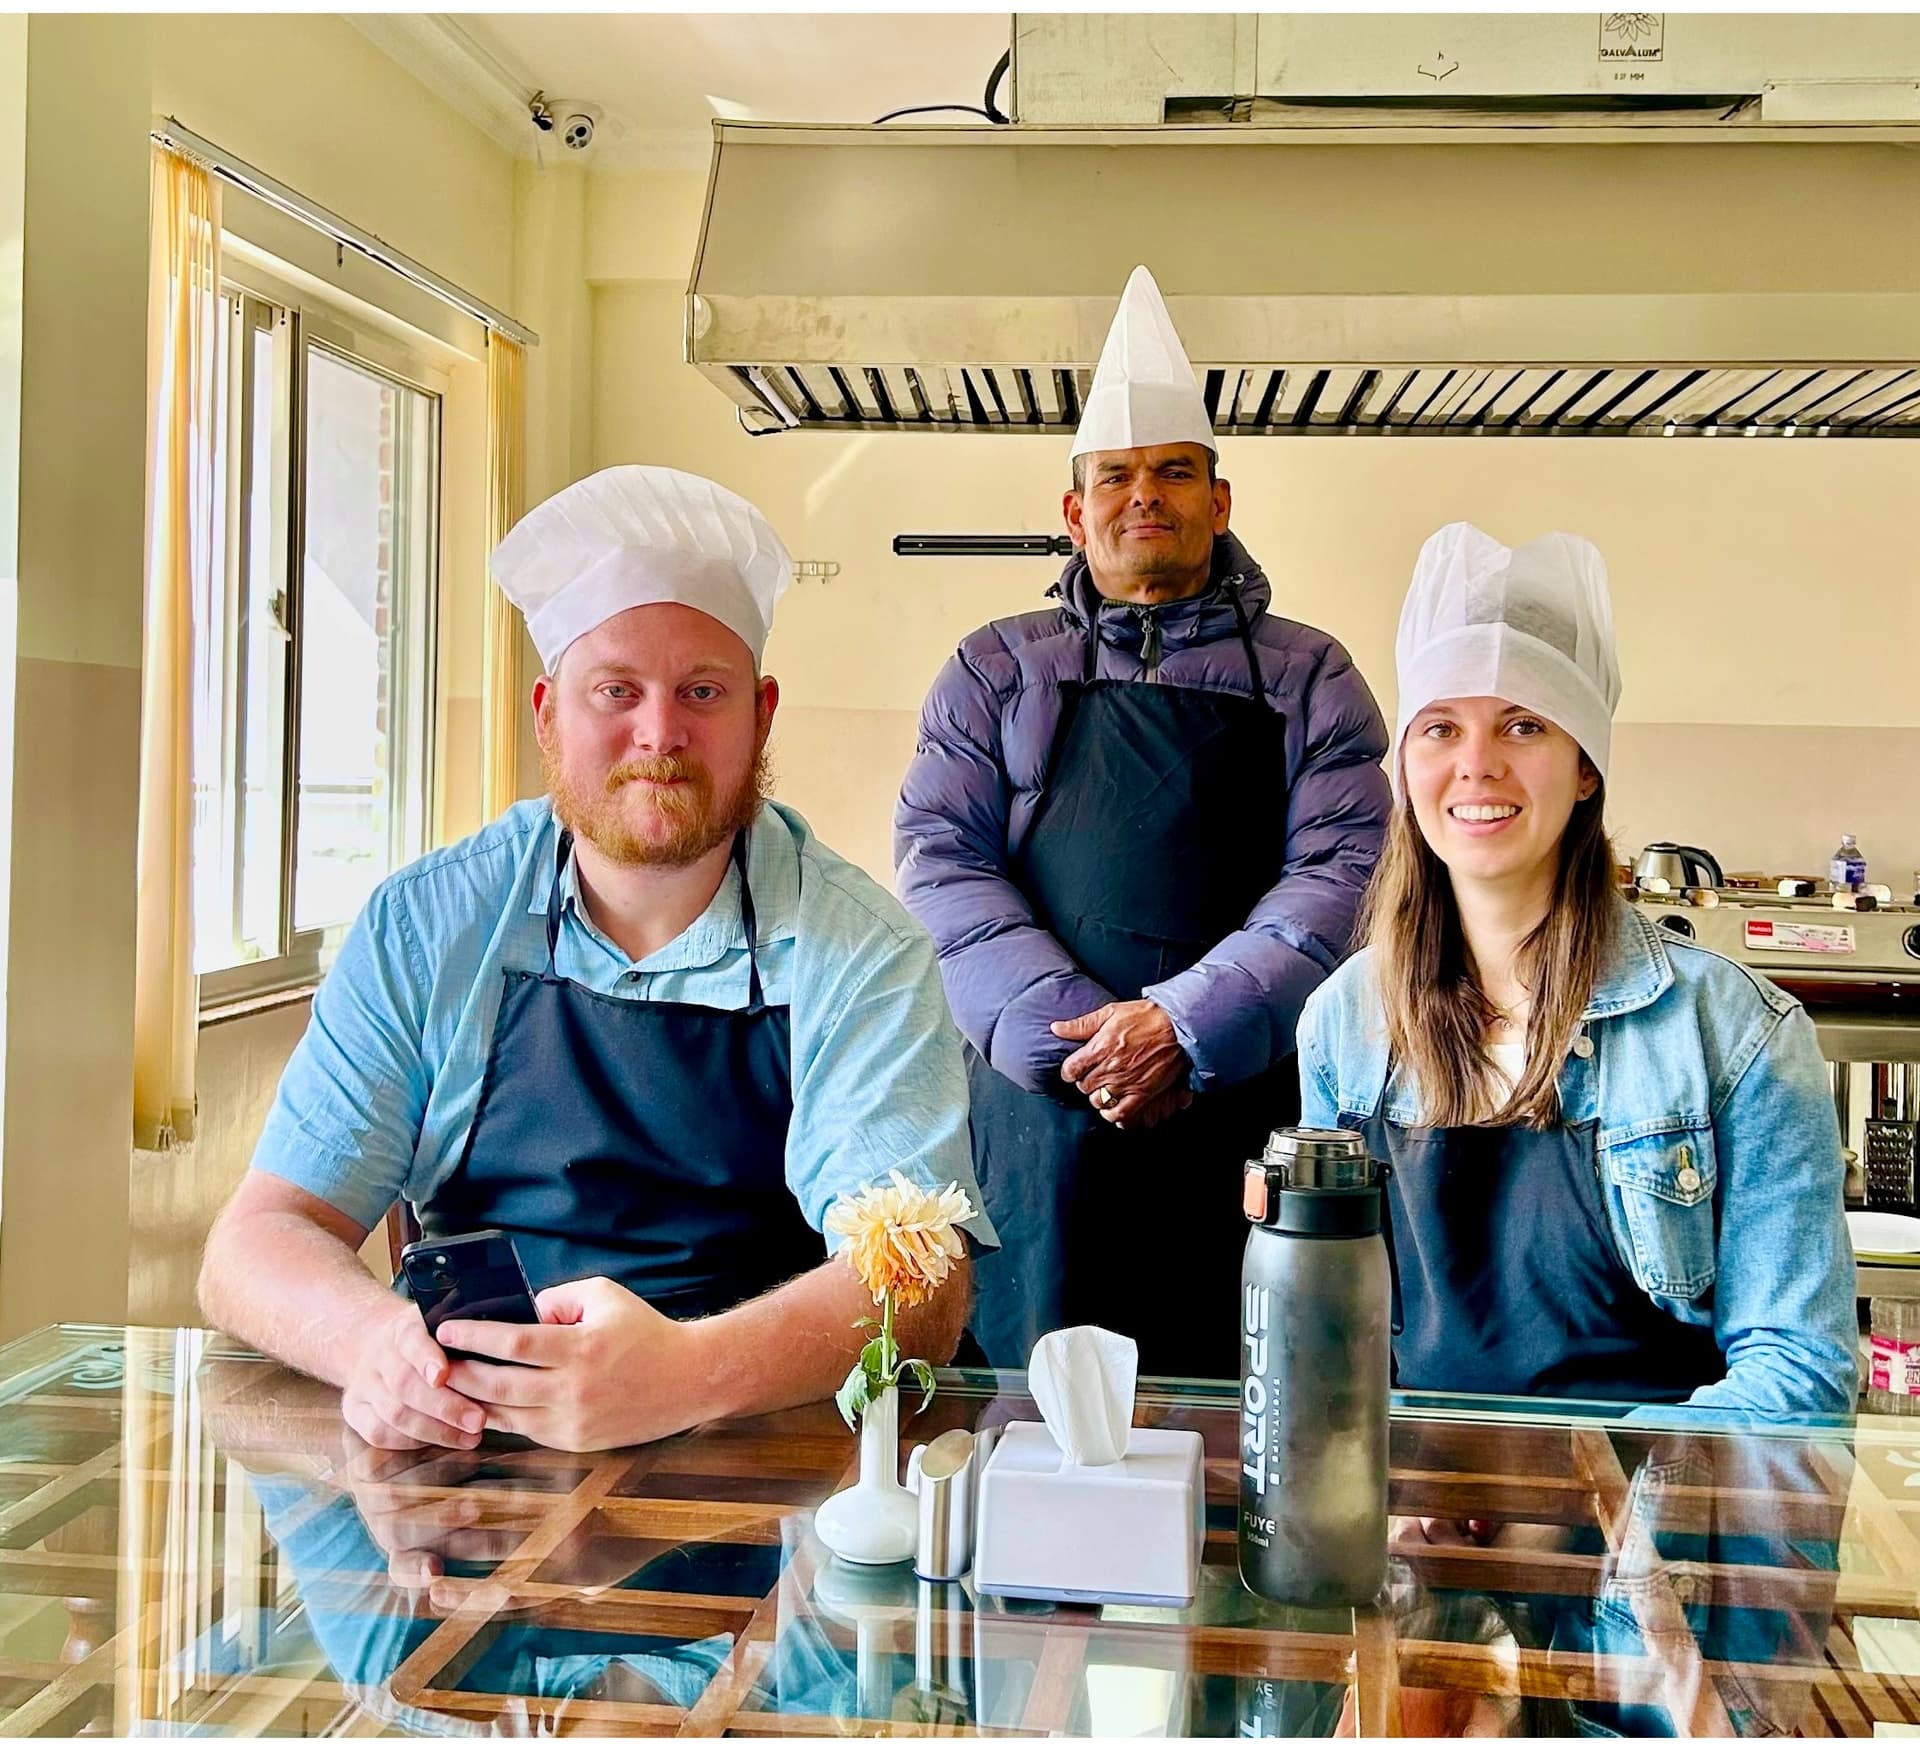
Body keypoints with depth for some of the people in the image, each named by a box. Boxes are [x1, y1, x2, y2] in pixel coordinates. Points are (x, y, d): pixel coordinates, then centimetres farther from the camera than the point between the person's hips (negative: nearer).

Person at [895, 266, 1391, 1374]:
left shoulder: (1306, 678, 11)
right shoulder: (999, 670, 13)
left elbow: (1344, 871, -1)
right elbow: (939, 858, 2)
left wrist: (1185, 1026, -14)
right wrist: (1073, 1035, -11)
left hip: (1248, 1109, 0)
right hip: (1041, 1108, 0)